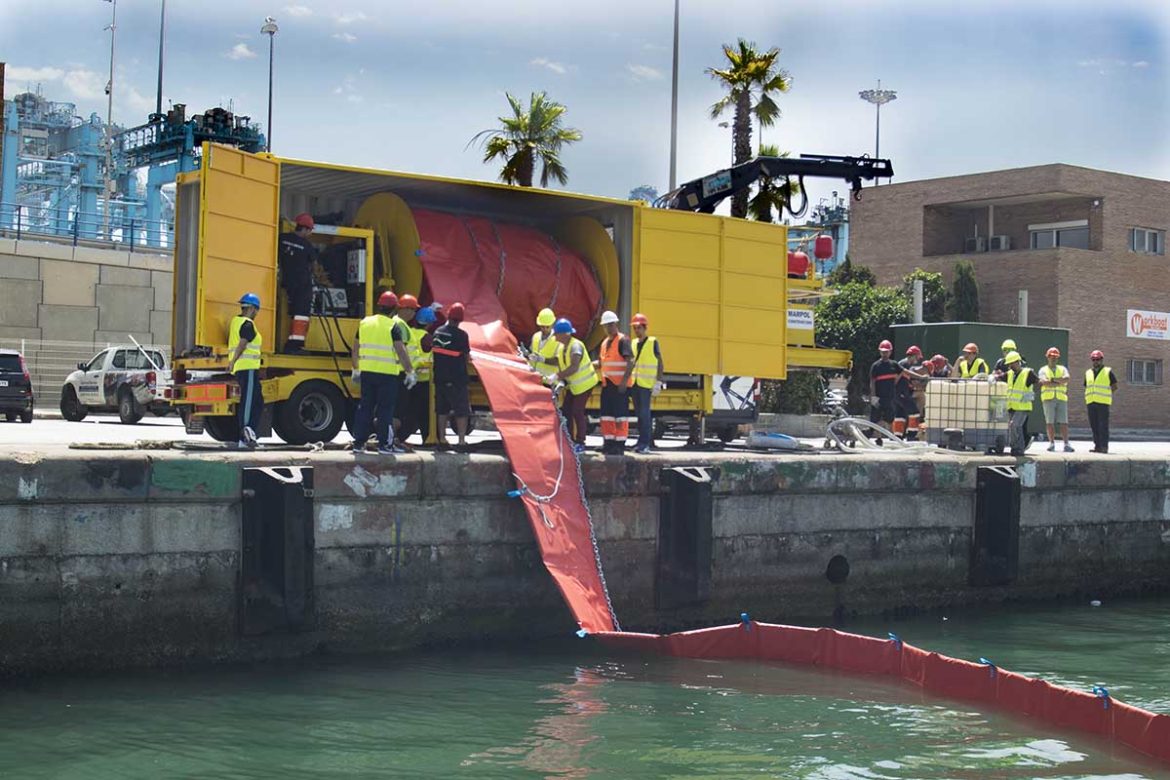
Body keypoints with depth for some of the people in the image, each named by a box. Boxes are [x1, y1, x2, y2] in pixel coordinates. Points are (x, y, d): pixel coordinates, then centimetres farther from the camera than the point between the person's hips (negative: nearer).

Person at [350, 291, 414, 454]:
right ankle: (385, 444, 3)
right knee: (386, 409, 2)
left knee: (365, 407, 11)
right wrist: (410, 372, -8)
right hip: (387, 374, -5)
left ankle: (359, 443, 13)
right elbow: (401, 352, -14)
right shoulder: (394, 326, -8)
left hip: (367, 372, 5)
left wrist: (356, 370, 25)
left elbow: (355, 350, 15)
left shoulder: (365, 323, 9)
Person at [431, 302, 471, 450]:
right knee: (462, 411, -2)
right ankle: (462, 441, -6)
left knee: (442, 410, 13)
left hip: (440, 377, 6)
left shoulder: (438, 332, 4)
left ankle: (442, 440, 16)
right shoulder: (461, 335, -13)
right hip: (456, 379, -6)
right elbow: (466, 356, -6)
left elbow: (434, 352, 11)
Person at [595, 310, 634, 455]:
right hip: (607, 384, 8)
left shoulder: (623, 340, -9)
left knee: (620, 415, -6)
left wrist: (624, 381, -23)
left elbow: (630, 362, -16)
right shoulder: (605, 343, 17)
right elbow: (601, 363, 25)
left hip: (620, 385, -8)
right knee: (606, 415, 10)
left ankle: (620, 445, -3)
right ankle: (609, 443, 17)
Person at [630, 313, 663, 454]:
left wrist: (658, 383, -11)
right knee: (639, 413, 8)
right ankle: (646, 440, 15)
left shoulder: (653, 342, -3)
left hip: (646, 384, -6)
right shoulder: (633, 343, 13)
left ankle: (644, 443, -11)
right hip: (635, 383, 6)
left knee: (644, 413, -11)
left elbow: (660, 363, -4)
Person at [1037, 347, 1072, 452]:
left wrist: (1052, 380, -11)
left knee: (1063, 422, -5)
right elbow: (1044, 382, -9)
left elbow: (1066, 379, -4)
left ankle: (1066, 444, -7)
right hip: (1048, 398, -1)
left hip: (1061, 398, 1)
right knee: (1050, 422, -3)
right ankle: (1052, 443, 2)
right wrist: (1059, 383, -9)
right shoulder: (1043, 370, 11)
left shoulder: (1062, 369, 17)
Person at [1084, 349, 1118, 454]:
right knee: (1094, 426, 4)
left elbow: (1115, 387, 5)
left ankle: (1104, 446, -8)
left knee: (1103, 425, -8)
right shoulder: (1088, 373, 18)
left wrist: (1106, 394, -1)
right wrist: (1086, 403, 12)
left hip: (1103, 402, -5)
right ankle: (1097, 446, 8)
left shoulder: (1108, 372, 4)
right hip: (1091, 403, 5)